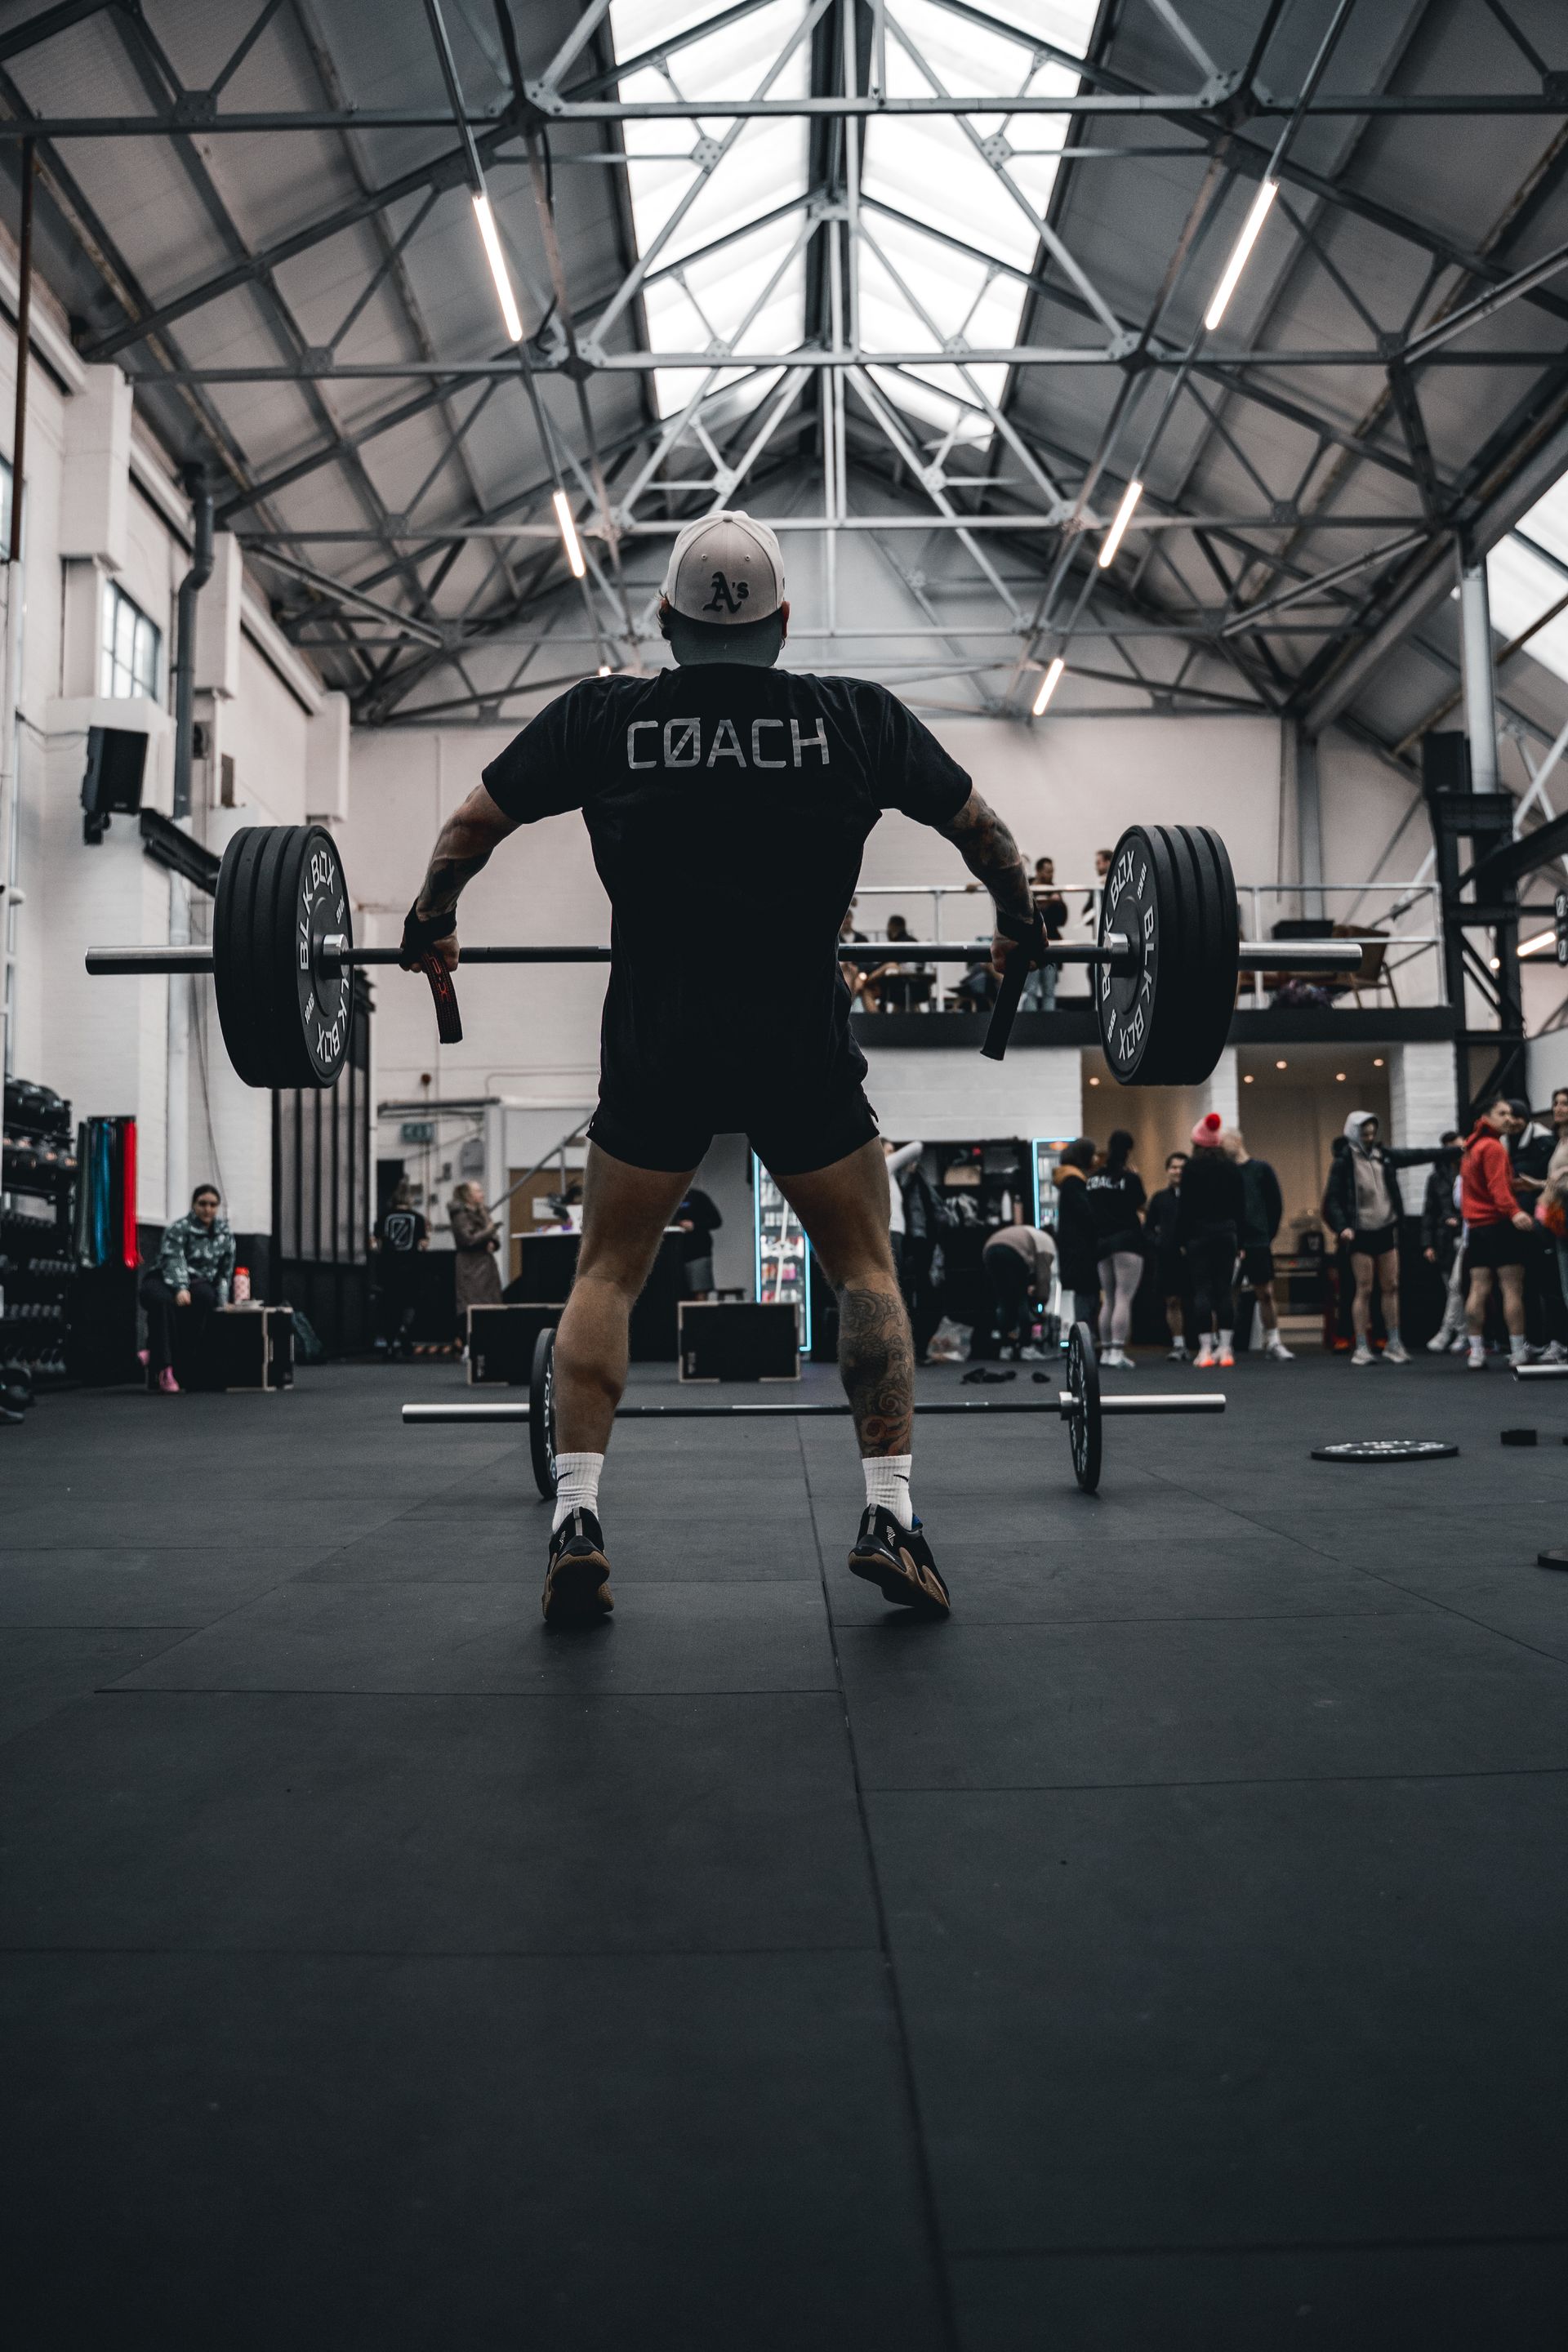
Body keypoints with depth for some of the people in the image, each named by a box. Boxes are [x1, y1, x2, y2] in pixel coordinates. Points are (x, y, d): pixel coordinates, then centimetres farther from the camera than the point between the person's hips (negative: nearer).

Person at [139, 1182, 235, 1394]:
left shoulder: (225, 1234, 13)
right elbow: (173, 1260, -20)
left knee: (206, 1296, -36)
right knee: (161, 1300, -41)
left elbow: (225, 1271, 20)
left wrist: (222, 1299, 9)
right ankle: (164, 1370, -45)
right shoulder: (178, 1229, -4)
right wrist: (180, 1288, -37)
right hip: (164, 1281, -3)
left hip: (199, 1283, 3)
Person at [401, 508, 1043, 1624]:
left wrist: (431, 924, 30)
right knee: (866, 1268, 13)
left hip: (654, 1047, 1)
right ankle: (890, 1514, 4)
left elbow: (472, 824, 13)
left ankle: (577, 1519, 1)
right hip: (805, 1049, 0)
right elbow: (979, 825, 16)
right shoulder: (858, 717, 5)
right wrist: (1022, 919, 34)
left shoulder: (601, 717, 4)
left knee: (608, 1274, 12)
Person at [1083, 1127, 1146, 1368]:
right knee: (1124, 1299, -10)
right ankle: (1118, 1352, -19)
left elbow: (1087, 1209, 13)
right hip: (1127, 1239, -6)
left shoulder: (1092, 1178, 8)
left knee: (1108, 1300, 15)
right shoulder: (1129, 1177, -7)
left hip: (1101, 1242, 6)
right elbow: (1142, 1204, 5)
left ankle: (1106, 1351, 18)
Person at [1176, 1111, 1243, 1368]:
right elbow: (1241, 1205, 8)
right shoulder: (1232, 1168, 6)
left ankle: (1206, 1350, -5)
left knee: (1202, 1290, -2)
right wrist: (1236, 1233, 14)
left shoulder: (1192, 1168, -6)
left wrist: (1182, 1238, -1)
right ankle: (1226, 1349, 4)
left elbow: (1184, 1206, -7)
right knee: (1224, 1289, 6)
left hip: (1199, 1234, -3)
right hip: (1226, 1233, 4)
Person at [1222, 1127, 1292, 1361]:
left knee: (1266, 1293, 1)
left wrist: (1267, 1235, 3)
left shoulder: (1261, 1169, 5)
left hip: (1258, 1243, -1)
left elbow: (1276, 1204, 7)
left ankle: (1273, 1342, 11)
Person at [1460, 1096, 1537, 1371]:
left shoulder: (1470, 1147, 19)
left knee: (1478, 1290, 5)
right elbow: (1498, 1187, -22)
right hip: (1500, 1225, -9)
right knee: (1512, 1289, -6)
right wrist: (1514, 1212, -35)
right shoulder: (1493, 1147, -10)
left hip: (1476, 1227, 9)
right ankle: (1519, 1354, -7)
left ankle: (1476, 1353, 3)